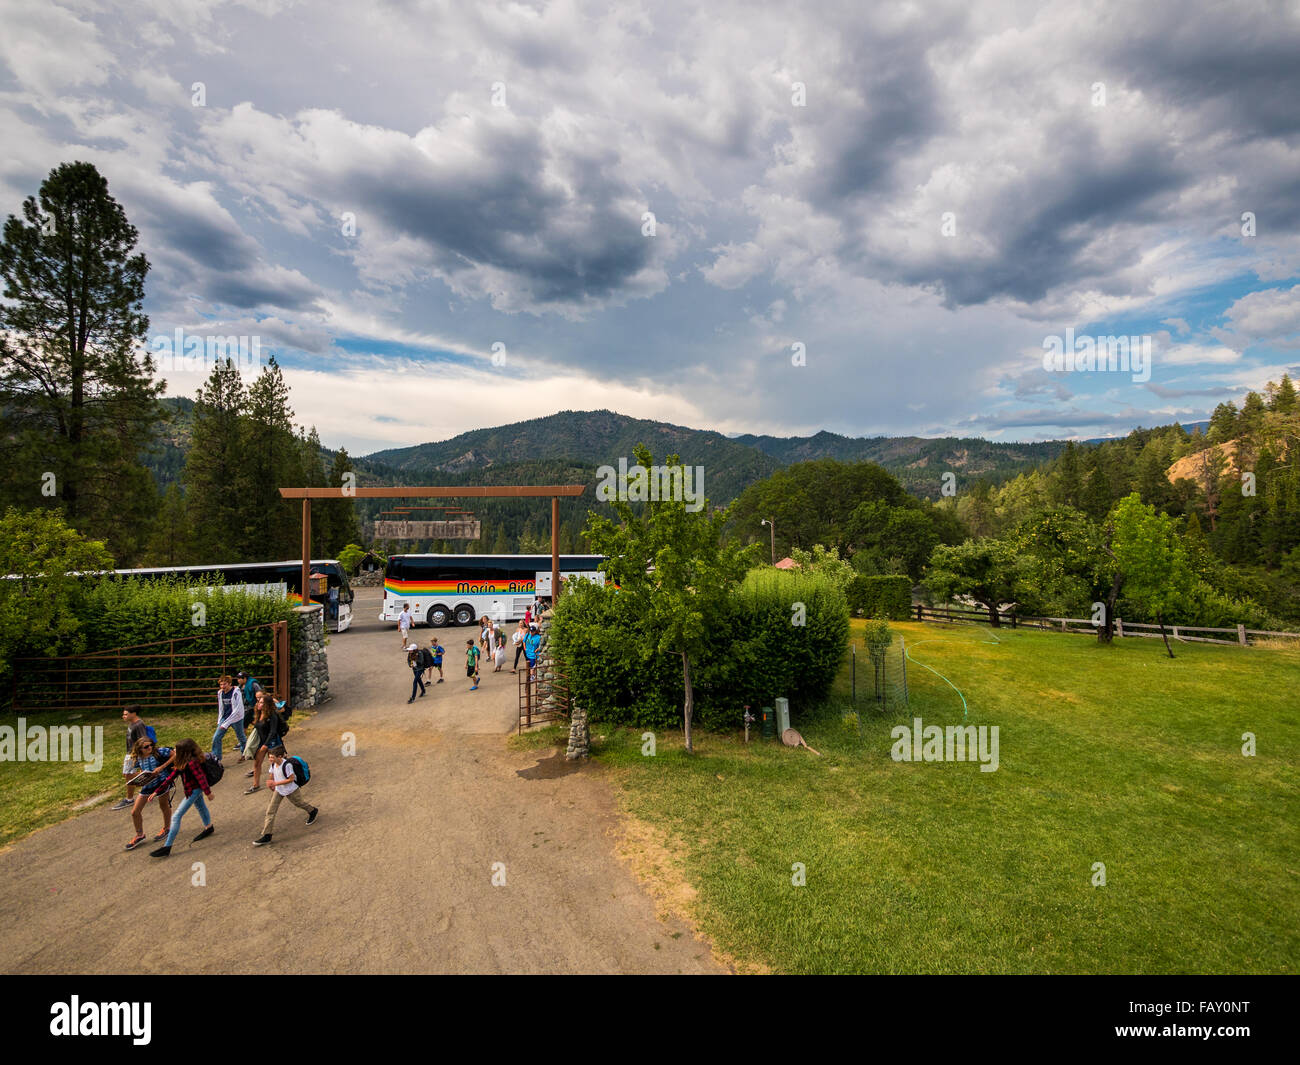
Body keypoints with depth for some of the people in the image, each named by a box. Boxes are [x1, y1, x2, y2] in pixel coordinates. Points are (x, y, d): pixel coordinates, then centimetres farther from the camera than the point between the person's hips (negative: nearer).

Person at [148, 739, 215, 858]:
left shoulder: (191, 763, -28)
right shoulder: (181, 763, 1)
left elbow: (201, 778, -26)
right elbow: (170, 777, 5)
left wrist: (208, 792, -22)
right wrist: (156, 791, 4)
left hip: (194, 791, -10)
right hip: (195, 789, 10)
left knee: (176, 817, -6)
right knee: (201, 806, 28)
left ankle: (167, 847, 0)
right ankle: (209, 827, 49)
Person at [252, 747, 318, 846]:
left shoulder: (287, 765, -31)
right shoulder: (273, 764, -10)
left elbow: (291, 779, -27)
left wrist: (276, 783, -28)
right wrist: (270, 782, -5)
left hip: (290, 790, -6)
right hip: (278, 791, 6)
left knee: (299, 803, 19)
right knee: (270, 811, -2)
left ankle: (312, 811, 49)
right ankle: (266, 835, 4)